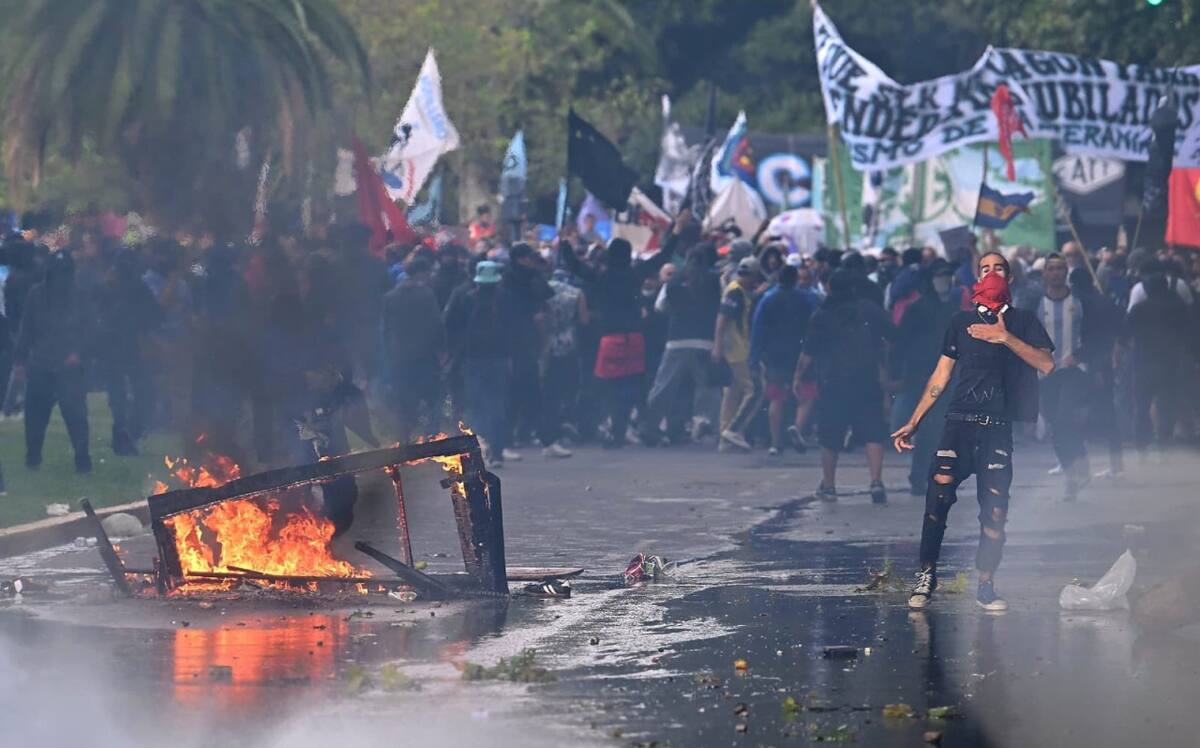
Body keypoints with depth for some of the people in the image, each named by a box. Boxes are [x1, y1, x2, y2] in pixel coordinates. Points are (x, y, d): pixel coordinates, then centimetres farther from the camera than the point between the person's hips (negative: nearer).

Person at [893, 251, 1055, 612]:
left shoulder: (1023, 321, 13)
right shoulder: (961, 321, 17)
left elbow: (1046, 364, -2)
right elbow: (940, 377, 18)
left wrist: (1006, 338, -13)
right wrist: (913, 423, 14)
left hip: (1000, 425, 0)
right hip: (960, 420, 0)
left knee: (994, 510, -4)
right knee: (939, 491, -20)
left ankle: (986, 587, 7)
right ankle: (926, 576, -14)